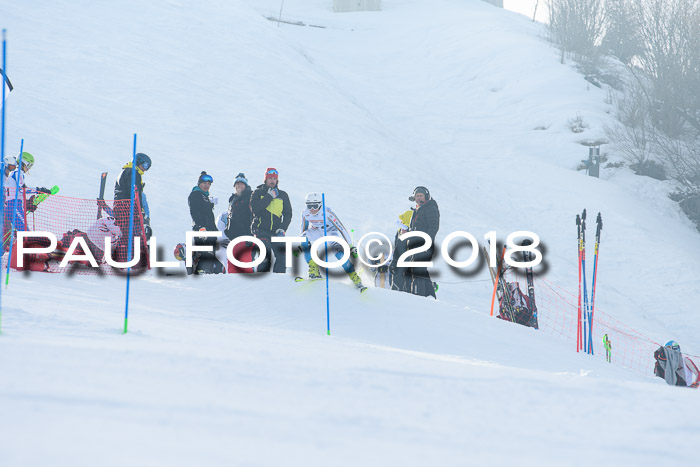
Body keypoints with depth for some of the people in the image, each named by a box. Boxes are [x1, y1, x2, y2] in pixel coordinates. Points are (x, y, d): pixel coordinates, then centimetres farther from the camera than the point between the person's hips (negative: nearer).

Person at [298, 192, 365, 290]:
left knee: (339, 252, -27)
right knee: (304, 240, -27)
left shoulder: (327, 212, -32)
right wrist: (301, 246, 5)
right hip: (316, 232, 4)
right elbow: (304, 228, 0)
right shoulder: (305, 214, -20)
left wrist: (350, 247, -29)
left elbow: (342, 228, -28)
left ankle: (355, 279, -21)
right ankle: (314, 271, -21)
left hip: (330, 230, -4)